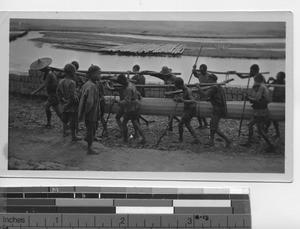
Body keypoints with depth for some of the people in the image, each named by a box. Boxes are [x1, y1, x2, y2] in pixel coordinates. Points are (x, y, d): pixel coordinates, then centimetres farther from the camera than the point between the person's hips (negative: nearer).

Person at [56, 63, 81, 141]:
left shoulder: (61, 82, 0)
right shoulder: (72, 83, -23)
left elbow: (58, 92, 6)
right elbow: (73, 95, -27)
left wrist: (61, 101, 12)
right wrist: (77, 100, -11)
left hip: (64, 105, 7)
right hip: (71, 105, -7)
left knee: (65, 120, 25)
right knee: (73, 121, 4)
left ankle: (64, 132, 39)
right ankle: (74, 136, 12)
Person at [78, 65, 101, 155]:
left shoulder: (87, 84, 8)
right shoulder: (91, 86, -24)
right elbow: (89, 101, -29)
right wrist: (86, 111, -16)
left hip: (88, 113, 9)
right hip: (91, 113, -9)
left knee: (91, 129, 21)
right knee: (91, 130, 3)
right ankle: (89, 149, 13)